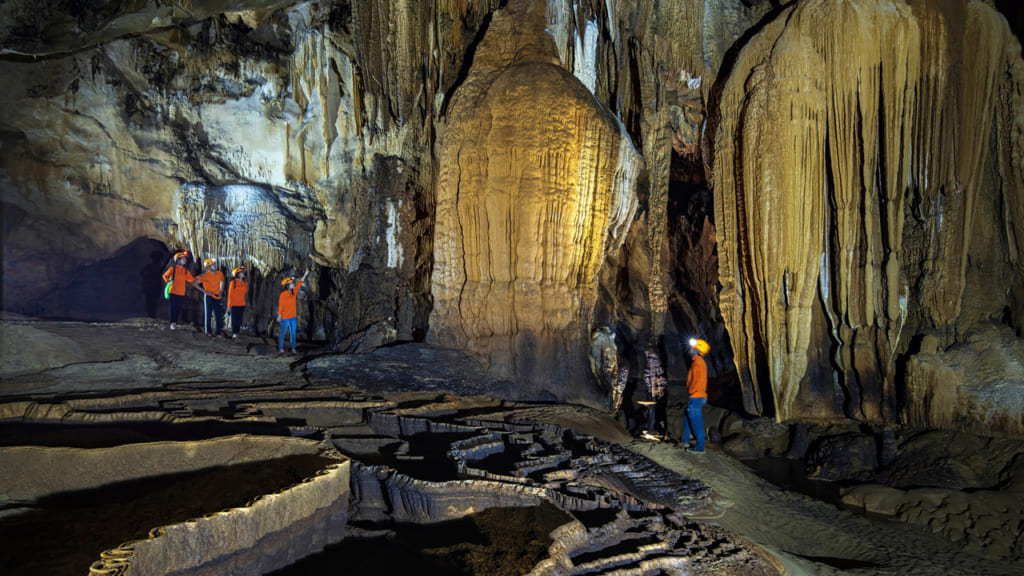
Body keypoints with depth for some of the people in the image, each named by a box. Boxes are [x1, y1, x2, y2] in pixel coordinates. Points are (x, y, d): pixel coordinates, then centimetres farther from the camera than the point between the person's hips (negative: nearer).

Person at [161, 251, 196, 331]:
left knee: (178, 309, 4)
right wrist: (169, 281, -6)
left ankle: (175, 322, 13)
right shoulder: (173, 268, 0)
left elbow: (192, 279, 16)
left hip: (181, 293, 4)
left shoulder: (186, 271, 12)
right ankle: (171, 323, 4)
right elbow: (165, 275, 9)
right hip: (173, 292, -4)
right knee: (172, 308, -2)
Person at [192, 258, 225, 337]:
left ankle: (218, 332, 11)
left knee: (219, 315, 3)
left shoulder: (220, 274, 2)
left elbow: (222, 282, 24)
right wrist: (204, 291, -13)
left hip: (217, 297, 4)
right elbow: (194, 284, -10)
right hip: (208, 297, -4)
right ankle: (207, 331, 9)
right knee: (207, 314, 1)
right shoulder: (205, 275, -11)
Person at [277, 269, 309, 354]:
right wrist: (279, 315, -11)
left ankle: (293, 349, 12)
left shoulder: (294, 292, 3)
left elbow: (299, 284, 7)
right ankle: (281, 349, 11)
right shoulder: (283, 295, -14)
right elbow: (280, 305, -12)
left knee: (293, 333, 6)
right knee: (283, 333, 3)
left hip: (293, 317, 6)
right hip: (285, 318, -6)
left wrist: (305, 274, 6)